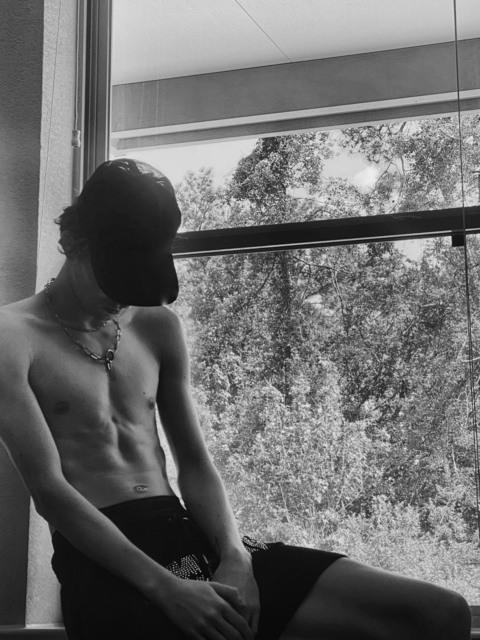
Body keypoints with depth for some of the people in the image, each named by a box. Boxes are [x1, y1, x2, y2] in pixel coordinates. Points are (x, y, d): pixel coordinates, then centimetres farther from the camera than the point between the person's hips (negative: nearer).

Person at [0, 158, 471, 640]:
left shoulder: (158, 328, 17)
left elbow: (194, 464, 15)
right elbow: (49, 491, -10)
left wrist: (234, 558, -5)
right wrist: (165, 589, -18)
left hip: (192, 537, 6)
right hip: (103, 561, -6)